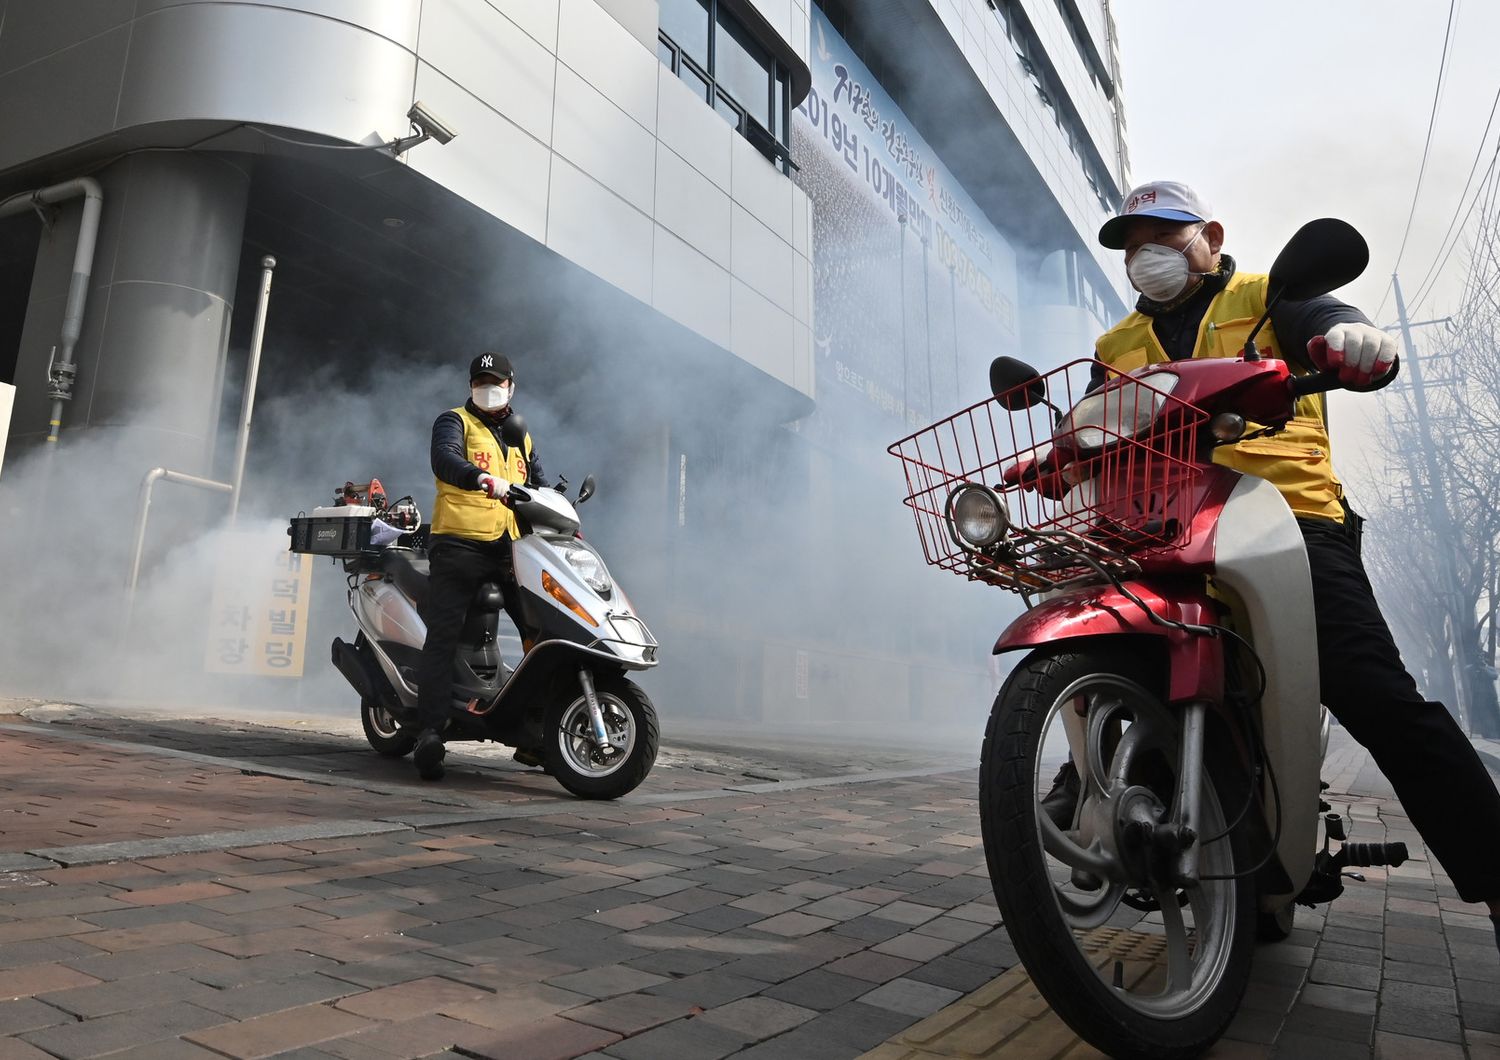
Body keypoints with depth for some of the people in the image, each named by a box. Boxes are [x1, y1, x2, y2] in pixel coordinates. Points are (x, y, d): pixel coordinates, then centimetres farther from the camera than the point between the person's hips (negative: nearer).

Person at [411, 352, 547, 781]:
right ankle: (431, 730, -10)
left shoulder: (521, 437, 24)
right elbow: (444, 460, -17)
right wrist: (482, 478, -36)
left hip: (511, 548, 5)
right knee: (443, 636, -10)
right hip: (460, 544, -5)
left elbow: (541, 487, 27)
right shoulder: (455, 421, 5)